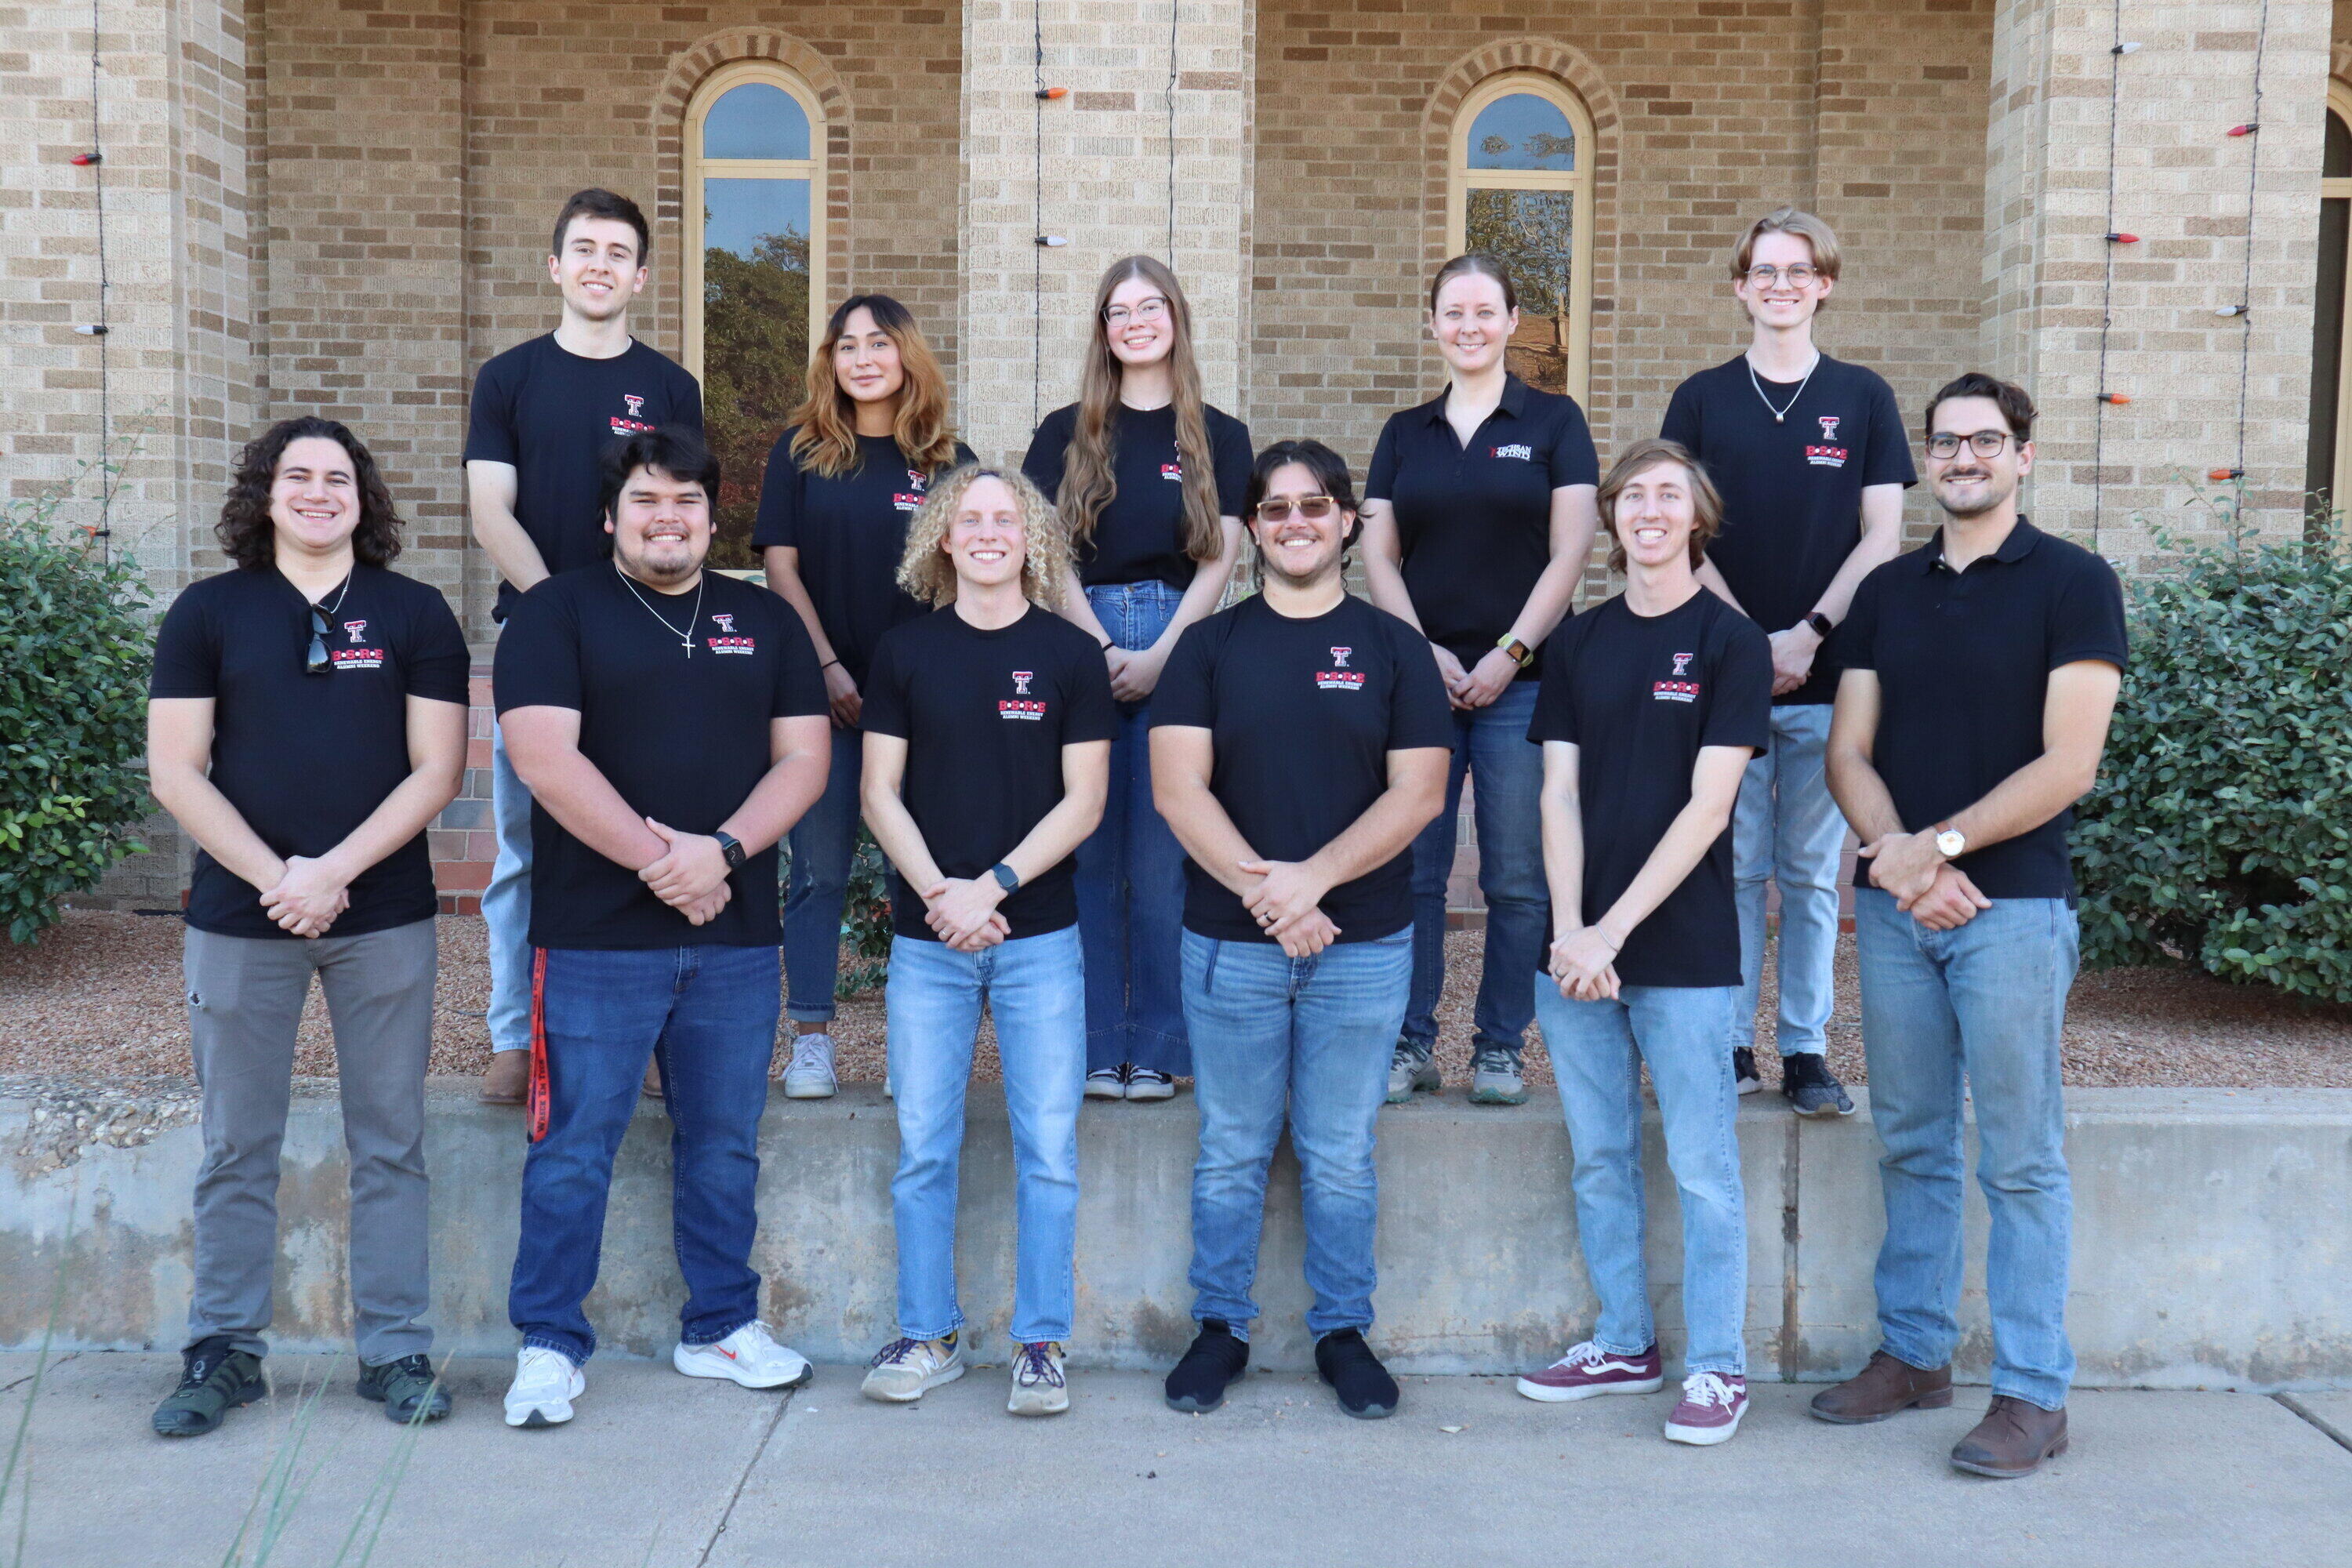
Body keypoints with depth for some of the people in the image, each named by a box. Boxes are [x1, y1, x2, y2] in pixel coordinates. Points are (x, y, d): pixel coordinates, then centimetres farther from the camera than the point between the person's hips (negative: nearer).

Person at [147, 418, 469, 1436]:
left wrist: (334, 872, -12)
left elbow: (437, 769, -1)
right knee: (236, 1148, 9)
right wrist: (274, 878, -11)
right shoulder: (208, 613, 6)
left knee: (390, 1146, 6)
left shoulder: (415, 614, 5)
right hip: (239, 918, 1)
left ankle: (396, 1351, 15)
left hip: (383, 916, 0)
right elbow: (174, 771, 0)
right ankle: (223, 1351, 21)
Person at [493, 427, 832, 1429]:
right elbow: (543, 755, -10)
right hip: (596, 936, -3)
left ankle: (721, 1327, 26)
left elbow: (804, 757, 6)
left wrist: (722, 850, -11)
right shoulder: (556, 614, 2)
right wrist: (656, 859, -16)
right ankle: (549, 1344, 15)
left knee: (725, 1145, 12)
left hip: (736, 937, 4)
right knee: (574, 1148, 2)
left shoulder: (766, 621, 13)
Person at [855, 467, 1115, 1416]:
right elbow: (880, 791, 4)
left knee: (1048, 1152, 2)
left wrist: (993, 886, -12)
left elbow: (1084, 799, -1)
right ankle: (929, 1337, 19)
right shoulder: (905, 652, 6)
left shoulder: (1069, 655, 3)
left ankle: (1041, 1344, 13)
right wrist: (938, 889, -10)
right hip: (926, 940, 1)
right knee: (922, 1149, 6)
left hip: (1041, 936, -1)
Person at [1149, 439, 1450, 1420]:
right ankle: (1220, 1328, 22)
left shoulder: (1392, 648, 5)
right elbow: (1178, 789, -4)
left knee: (1342, 1157, 9)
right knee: (1230, 1154, 8)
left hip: (1363, 945, 0)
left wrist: (1311, 879, -15)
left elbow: (1417, 794, -3)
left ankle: (1343, 1332, 23)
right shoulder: (1210, 647, 5)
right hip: (1228, 943, 0)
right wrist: (1263, 894, -15)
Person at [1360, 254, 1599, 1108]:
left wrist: (1509, 654, -10)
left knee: (1517, 878, 0)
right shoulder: (1403, 434, 13)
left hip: (1520, 680, -2)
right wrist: (1425, 653, -6)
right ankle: (1410, 1044, 12)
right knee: (1411, 870, 1)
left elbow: (1568, 555, -1)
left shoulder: (1553, 421, 6)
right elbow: (1379, 557, 8)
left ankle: (1499, 1048, 12)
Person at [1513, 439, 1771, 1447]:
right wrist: (1570, 933, -8)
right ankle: (1623, 1345, 25)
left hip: (1683, 949, -4)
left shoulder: (1730, 642, -3)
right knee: (1600, 1158, 12)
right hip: (1576, 947, 4)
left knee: (1702, 1167, 2)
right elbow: (1559, 794, 5)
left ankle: (1717, 1367, 13)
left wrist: (1613, 930, -14)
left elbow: (1706, 806, -10)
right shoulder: (1578, 642, 10)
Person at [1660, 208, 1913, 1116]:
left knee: (1812, 872, 6)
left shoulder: (1862, 398, 8)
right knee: (1734, 867, 3)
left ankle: (1807, 1052, 13)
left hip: (1828, 676, 0)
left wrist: (1807, 635, -9)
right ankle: (1729, 1045, 11)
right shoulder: (1702, 400, 7)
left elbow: (1882, 536, 3)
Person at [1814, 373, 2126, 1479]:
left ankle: (2032, 1393, 10)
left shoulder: (2073, 584, -2)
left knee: (2019, 1161, 1)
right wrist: (1899, 857, -10)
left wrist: (1938, 845, -14)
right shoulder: (1887, 591, 12)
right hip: (1895, 905, 5)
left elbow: (2068, 765, -10)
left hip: (2013, 905, -4)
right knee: (1912, 1145, 12)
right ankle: (1913, 1353, 24)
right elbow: (1849, 752, 7)